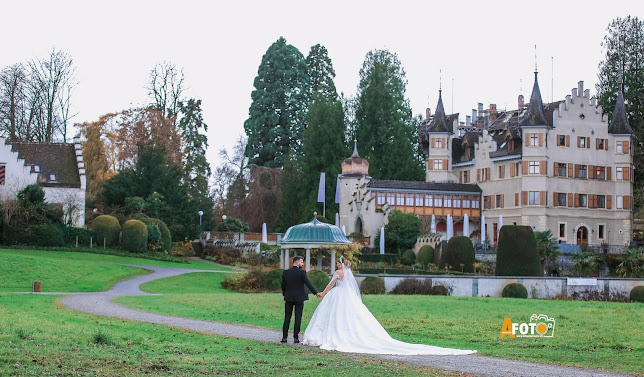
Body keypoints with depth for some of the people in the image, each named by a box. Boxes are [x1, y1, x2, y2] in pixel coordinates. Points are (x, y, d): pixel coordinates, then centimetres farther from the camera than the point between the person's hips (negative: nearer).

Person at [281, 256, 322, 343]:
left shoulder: (285, 272, 0)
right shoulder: (302, 272, -10)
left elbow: (283, 285, 5)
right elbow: (308, 284, -10)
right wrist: (316, 293, -4)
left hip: (288, 298, 3)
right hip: (299, 298, -3)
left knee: (287, 317, 8)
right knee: (298, 318, 2)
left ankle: (284, 337, 5)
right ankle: (296, 338, 0)